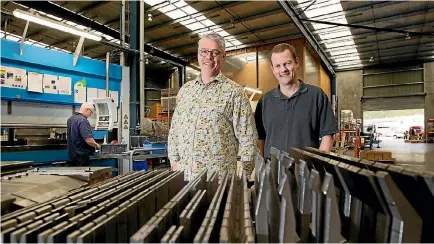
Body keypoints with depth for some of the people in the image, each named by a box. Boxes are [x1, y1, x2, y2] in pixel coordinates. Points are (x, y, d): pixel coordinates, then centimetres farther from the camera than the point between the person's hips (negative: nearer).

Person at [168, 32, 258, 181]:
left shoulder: (234, 92, -6)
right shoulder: (185, 90, 8)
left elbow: (247, 139, -7)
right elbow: (174, 130, 12)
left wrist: (244, 176, -8)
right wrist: (174, 161, 6)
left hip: (220, 176, -4)